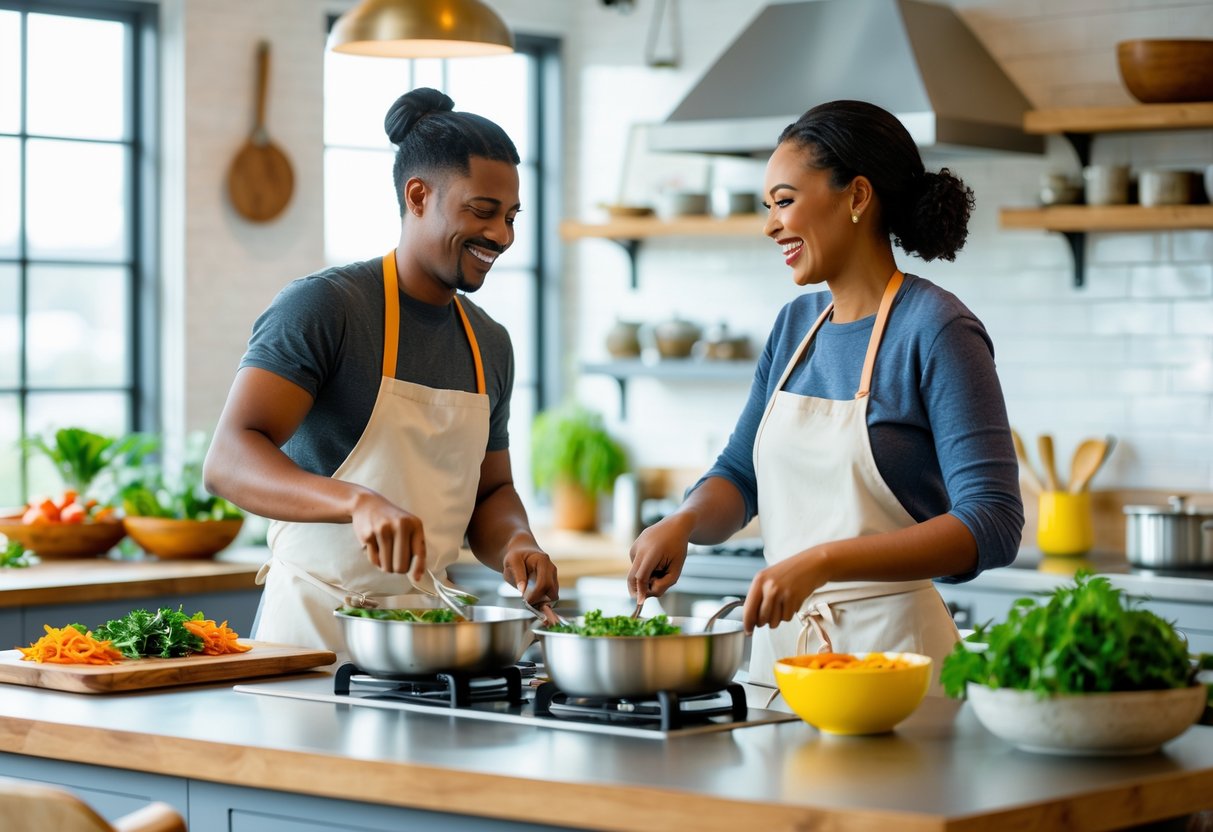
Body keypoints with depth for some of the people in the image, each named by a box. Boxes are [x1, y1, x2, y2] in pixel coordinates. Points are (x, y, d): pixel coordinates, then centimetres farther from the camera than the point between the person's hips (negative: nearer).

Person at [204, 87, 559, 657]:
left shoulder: (490, 345, 13)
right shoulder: (323, 306, -10)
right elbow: (227, 460, -20)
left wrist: (516, 545, 0)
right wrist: (359, 502, -36)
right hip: (313, 626, -6)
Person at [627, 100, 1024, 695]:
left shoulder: (936, 330, -13)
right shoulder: (797, 324, 10)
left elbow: (992, 524, -20)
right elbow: (738, 474, 17)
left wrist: (823, 562, -28)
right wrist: (684, 522, -6)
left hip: (889, 647, -6)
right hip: (780, 643, 7)